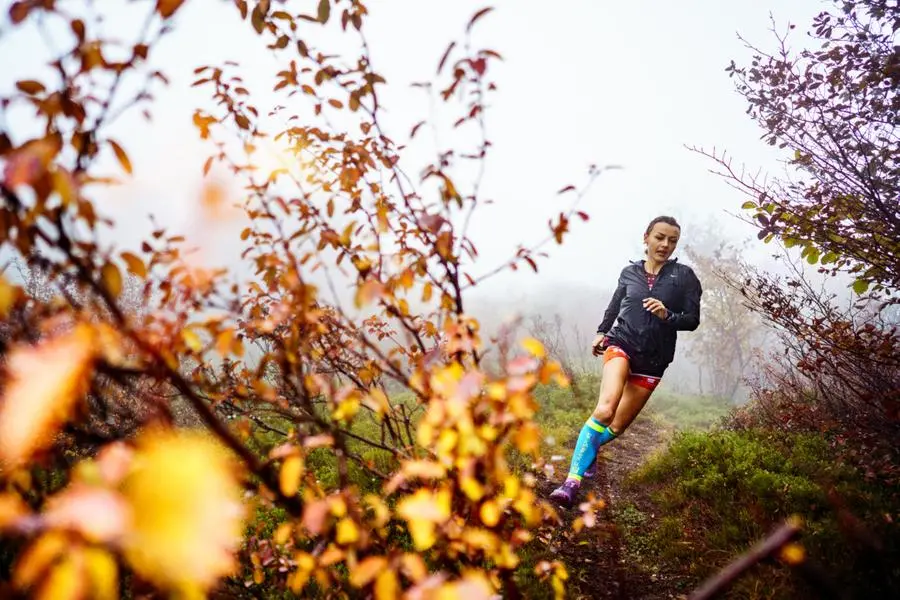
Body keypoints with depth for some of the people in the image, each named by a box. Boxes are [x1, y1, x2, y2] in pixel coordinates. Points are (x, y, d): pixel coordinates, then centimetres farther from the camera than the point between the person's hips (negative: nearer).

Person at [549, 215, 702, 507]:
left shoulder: (683, 275, 0)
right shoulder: (629, 272, 5)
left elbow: (692, 320, -3)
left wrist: (667, 315, -21)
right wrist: (602, 331, 15)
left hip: (653, 359, 1)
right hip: (622, 344, -1)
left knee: (617, 426, 7)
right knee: (604, 410, -27)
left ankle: (588, 449, 39)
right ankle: (572, 481, -26)